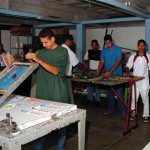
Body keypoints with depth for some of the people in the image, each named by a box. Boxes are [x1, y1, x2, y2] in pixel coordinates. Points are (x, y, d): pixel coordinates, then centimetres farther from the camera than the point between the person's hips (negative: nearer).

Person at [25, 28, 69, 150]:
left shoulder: (62, 52, -6)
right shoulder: (41, 52, 10)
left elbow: (57, 71, -18)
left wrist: (38, 59, -24)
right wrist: (31, 60, -7)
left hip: (58, 93, -4)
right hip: (42, 93, 4)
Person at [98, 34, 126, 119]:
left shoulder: (118, 49, -6)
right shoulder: (104, 51, 8)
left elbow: (118, 62, -14)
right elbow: (101, 62, 7)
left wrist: (109, 72, -22)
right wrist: (98, 72, -7)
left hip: (117, 75, -5)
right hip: (107, 75, 5)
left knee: (120, 94, -6)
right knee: (109, 94, 11)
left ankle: (124, 113, -2)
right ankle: (110, 111, 23)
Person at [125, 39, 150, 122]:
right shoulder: (133, 56, 2)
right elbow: (128, 66, -1)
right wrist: (127, 72, -20)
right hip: (135, 81, 1)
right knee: (134, 98, 9)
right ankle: (133, 113, 25)